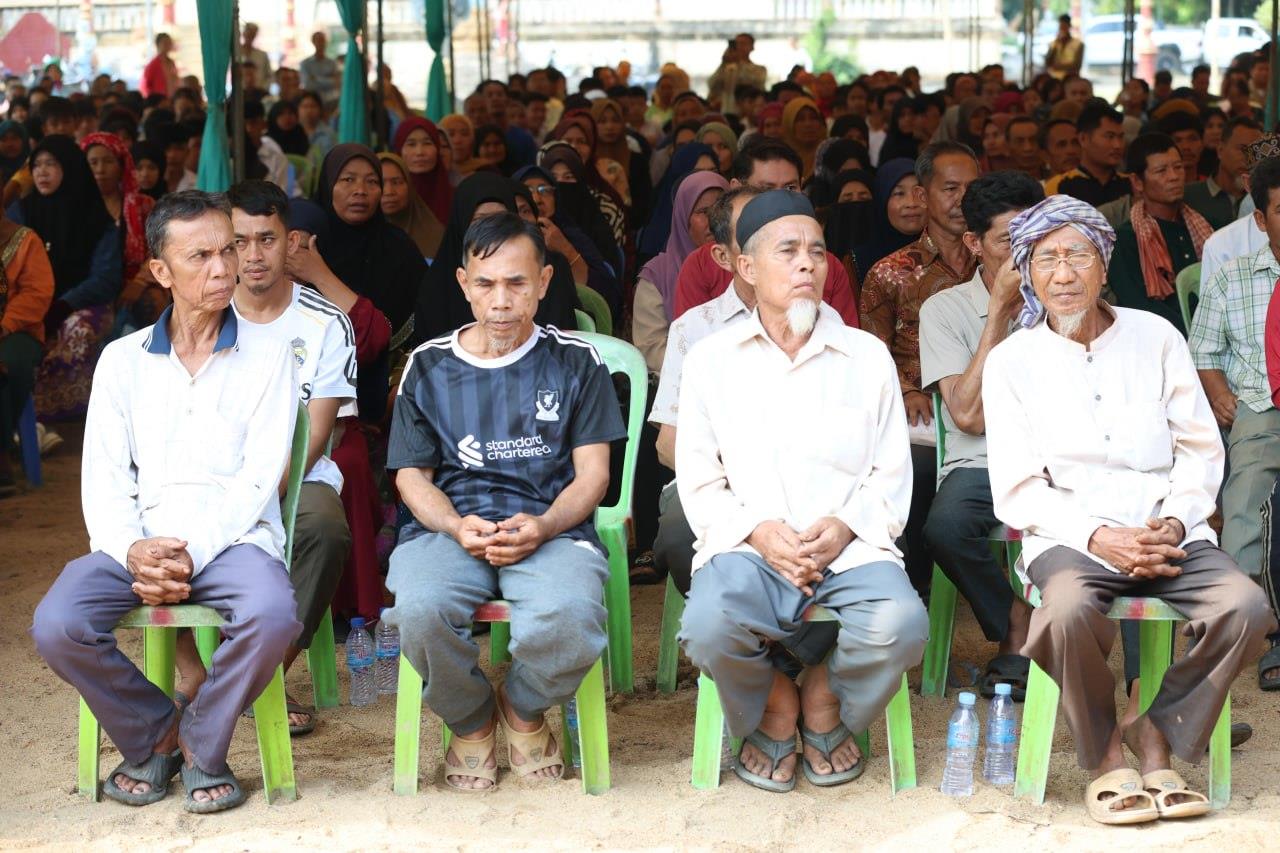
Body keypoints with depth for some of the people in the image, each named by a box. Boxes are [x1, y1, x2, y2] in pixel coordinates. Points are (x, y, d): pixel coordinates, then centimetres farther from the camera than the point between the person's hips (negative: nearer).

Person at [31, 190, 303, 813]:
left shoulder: (267, 355, 8)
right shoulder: (122, 360, 15)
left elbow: (259, 477, -1)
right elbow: (104, 478, 8)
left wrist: (191, 556, -16)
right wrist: (133, 551, -13)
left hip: (232, 537, -2)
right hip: (137, 543, 2)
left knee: (271, 616, -35)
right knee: (56, 626, -27)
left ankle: (202, 747, -7)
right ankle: (154, 734, 0)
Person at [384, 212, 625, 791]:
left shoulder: (574, 362, 12)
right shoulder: (428, 366, 15)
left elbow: (592, 475, 8)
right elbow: (412, 476, 13)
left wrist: (543, 526, -13)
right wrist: (457, 527, -9)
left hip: (551, 529, -1)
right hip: (448, 527, 1)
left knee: (570, 617, -37)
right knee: (420, 609, -36)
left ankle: (523, 710, 2)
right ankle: (470, 721, -1)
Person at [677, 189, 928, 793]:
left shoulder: (868, 357, 14)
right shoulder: (710, 360, 11)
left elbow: (892, 475, 10)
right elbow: (699, 483, 7)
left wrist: (845, 526, -10)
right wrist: (758, 532, -12)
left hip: (849, 548, 1)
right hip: (747, 548, -1)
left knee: (900, 625, -33)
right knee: (709, 626, -35)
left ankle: (823, 702, 3)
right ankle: (773, 709, 1)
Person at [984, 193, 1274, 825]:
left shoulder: (1155, 338, 12)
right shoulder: (1011, 362, 6)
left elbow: (1201, 450, 10)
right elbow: (1016, 489, 0)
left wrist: (1176, 522, -10)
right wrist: (1099, 537, -15)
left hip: (1166, 534, 2)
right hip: (1070, 538, -2)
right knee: (1070, 609, -36)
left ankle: (1160, 733, -6)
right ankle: (1104, 755, -12)